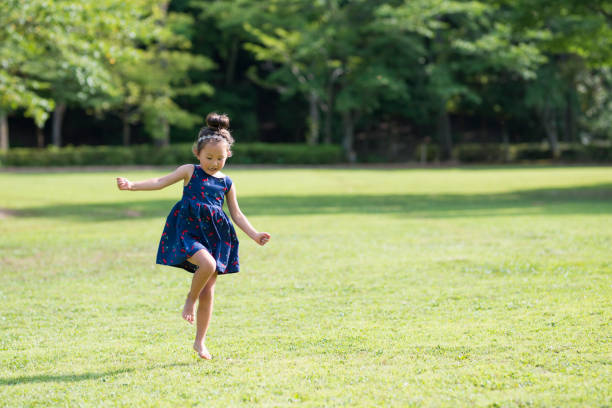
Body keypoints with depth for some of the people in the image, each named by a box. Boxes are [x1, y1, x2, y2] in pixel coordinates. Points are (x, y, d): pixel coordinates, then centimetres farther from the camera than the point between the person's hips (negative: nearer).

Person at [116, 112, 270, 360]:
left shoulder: (226, 183, 12)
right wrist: (132, 185, -16)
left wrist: (254, 234, 4)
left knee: (208, 292, 4)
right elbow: (161, 182, -3)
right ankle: (190, 300, -3)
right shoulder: (190, 172, 3)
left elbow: (236, 214, 16)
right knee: (208, 265, -33)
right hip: (187, 231, -4)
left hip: (215, 236, 4)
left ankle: (200, 342, 16)